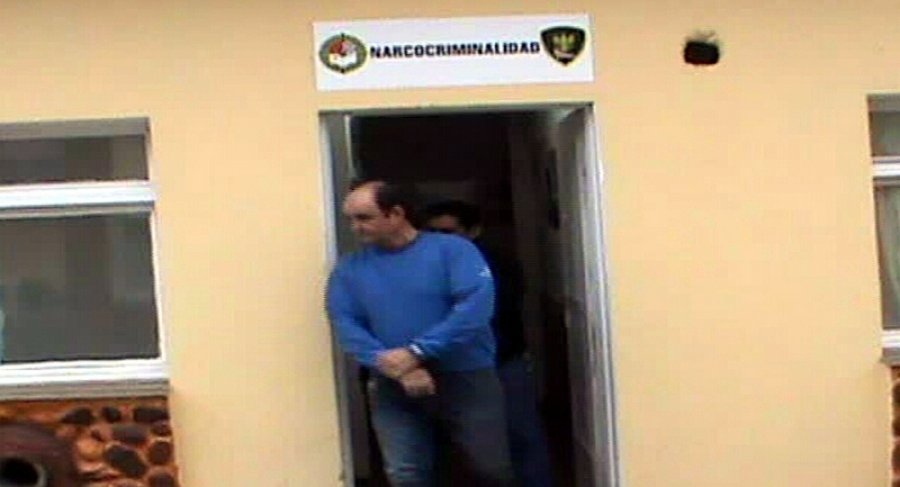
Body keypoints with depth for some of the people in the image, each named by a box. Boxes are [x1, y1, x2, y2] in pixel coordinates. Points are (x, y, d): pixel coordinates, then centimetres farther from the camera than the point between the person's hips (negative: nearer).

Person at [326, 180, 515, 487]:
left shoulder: (453, 249, -6)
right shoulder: (349, 268, 6)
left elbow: (476, 306, -18)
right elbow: (345, 325, -6)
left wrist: (417, 352, -23)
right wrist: (397, 369, -20)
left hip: (466, 381, -2)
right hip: (394, 390, 3)